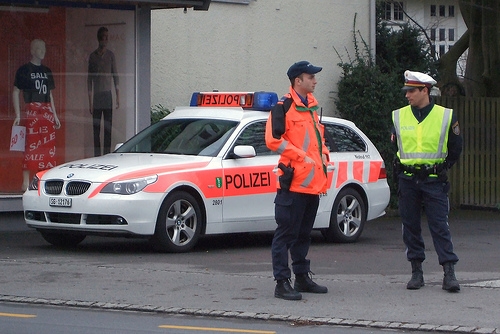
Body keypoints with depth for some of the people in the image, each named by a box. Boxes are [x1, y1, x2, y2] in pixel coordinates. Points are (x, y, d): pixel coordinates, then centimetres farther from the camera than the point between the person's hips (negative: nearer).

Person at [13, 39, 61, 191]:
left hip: (47, 112, 6)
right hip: (32, 112, -6)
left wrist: (54, 115, 18)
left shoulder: (47, 71, 18)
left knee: (49, 147, 1)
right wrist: (18, 115, -9)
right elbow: (16, 92, -1)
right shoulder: (24, 70, 1)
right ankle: (26, 182, -7)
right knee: (31, 146, -9)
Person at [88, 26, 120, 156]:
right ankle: (97, 156, 1)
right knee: (96, 128, -1)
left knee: (108, 128, -1)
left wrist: (118, 96, 2)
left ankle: (107, 155, 1)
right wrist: (90, 101, 2)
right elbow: (90, 79, 6)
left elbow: (115, 76, 8)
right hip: (96, 95, 0)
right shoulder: (93, 56, 4)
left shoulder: (110, 55, 6)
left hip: (108, 95, 0)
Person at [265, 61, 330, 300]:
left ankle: (302, 277, 25)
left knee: (304, 233, 16)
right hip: (293, 181, -9)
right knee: (286, 233, -7)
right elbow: (273, 139, -15)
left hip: (313, 182, 9)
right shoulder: (283, 107, -8)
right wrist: (301, 157, -17)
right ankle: (282, 282, -7)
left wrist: (323, 155, 12)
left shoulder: (311, 107, 18)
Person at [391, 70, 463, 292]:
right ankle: (416, 272, 13)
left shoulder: (446, 116, -2)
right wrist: (403, 167, 12)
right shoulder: (399, 116, 4)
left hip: (434, 181, -3)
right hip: (407, 181, 3)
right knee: (410, 226, 5)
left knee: (439, 226, -6)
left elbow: (455, 148, 8)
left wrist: (442, 168, 8)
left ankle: (449, 273, -6)